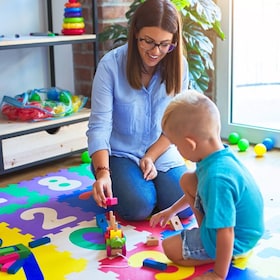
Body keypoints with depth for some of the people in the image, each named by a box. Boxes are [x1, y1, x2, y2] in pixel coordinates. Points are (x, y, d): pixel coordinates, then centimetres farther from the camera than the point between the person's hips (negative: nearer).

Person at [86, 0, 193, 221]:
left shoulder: (178, 65, -9)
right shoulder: (111, 65, -18)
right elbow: (99, 126, -20)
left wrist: (150, 157, -14)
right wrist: (103, 172, -33)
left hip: (161, 151, 3)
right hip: (119, 153, -2)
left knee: (185, 206, -15)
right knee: (140, 206, -23)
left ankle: (149, 180, 16)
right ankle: (116, 184, 12)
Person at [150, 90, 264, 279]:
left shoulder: (216, 179, -38)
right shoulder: (221, 155, -7)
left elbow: (226, 233, -31)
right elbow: (199, 191, 14)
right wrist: (171, 211, 24)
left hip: (235, 241, -9)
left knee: (171, 248, 0)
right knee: (187, 180, 8)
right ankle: (204, 234, 12)